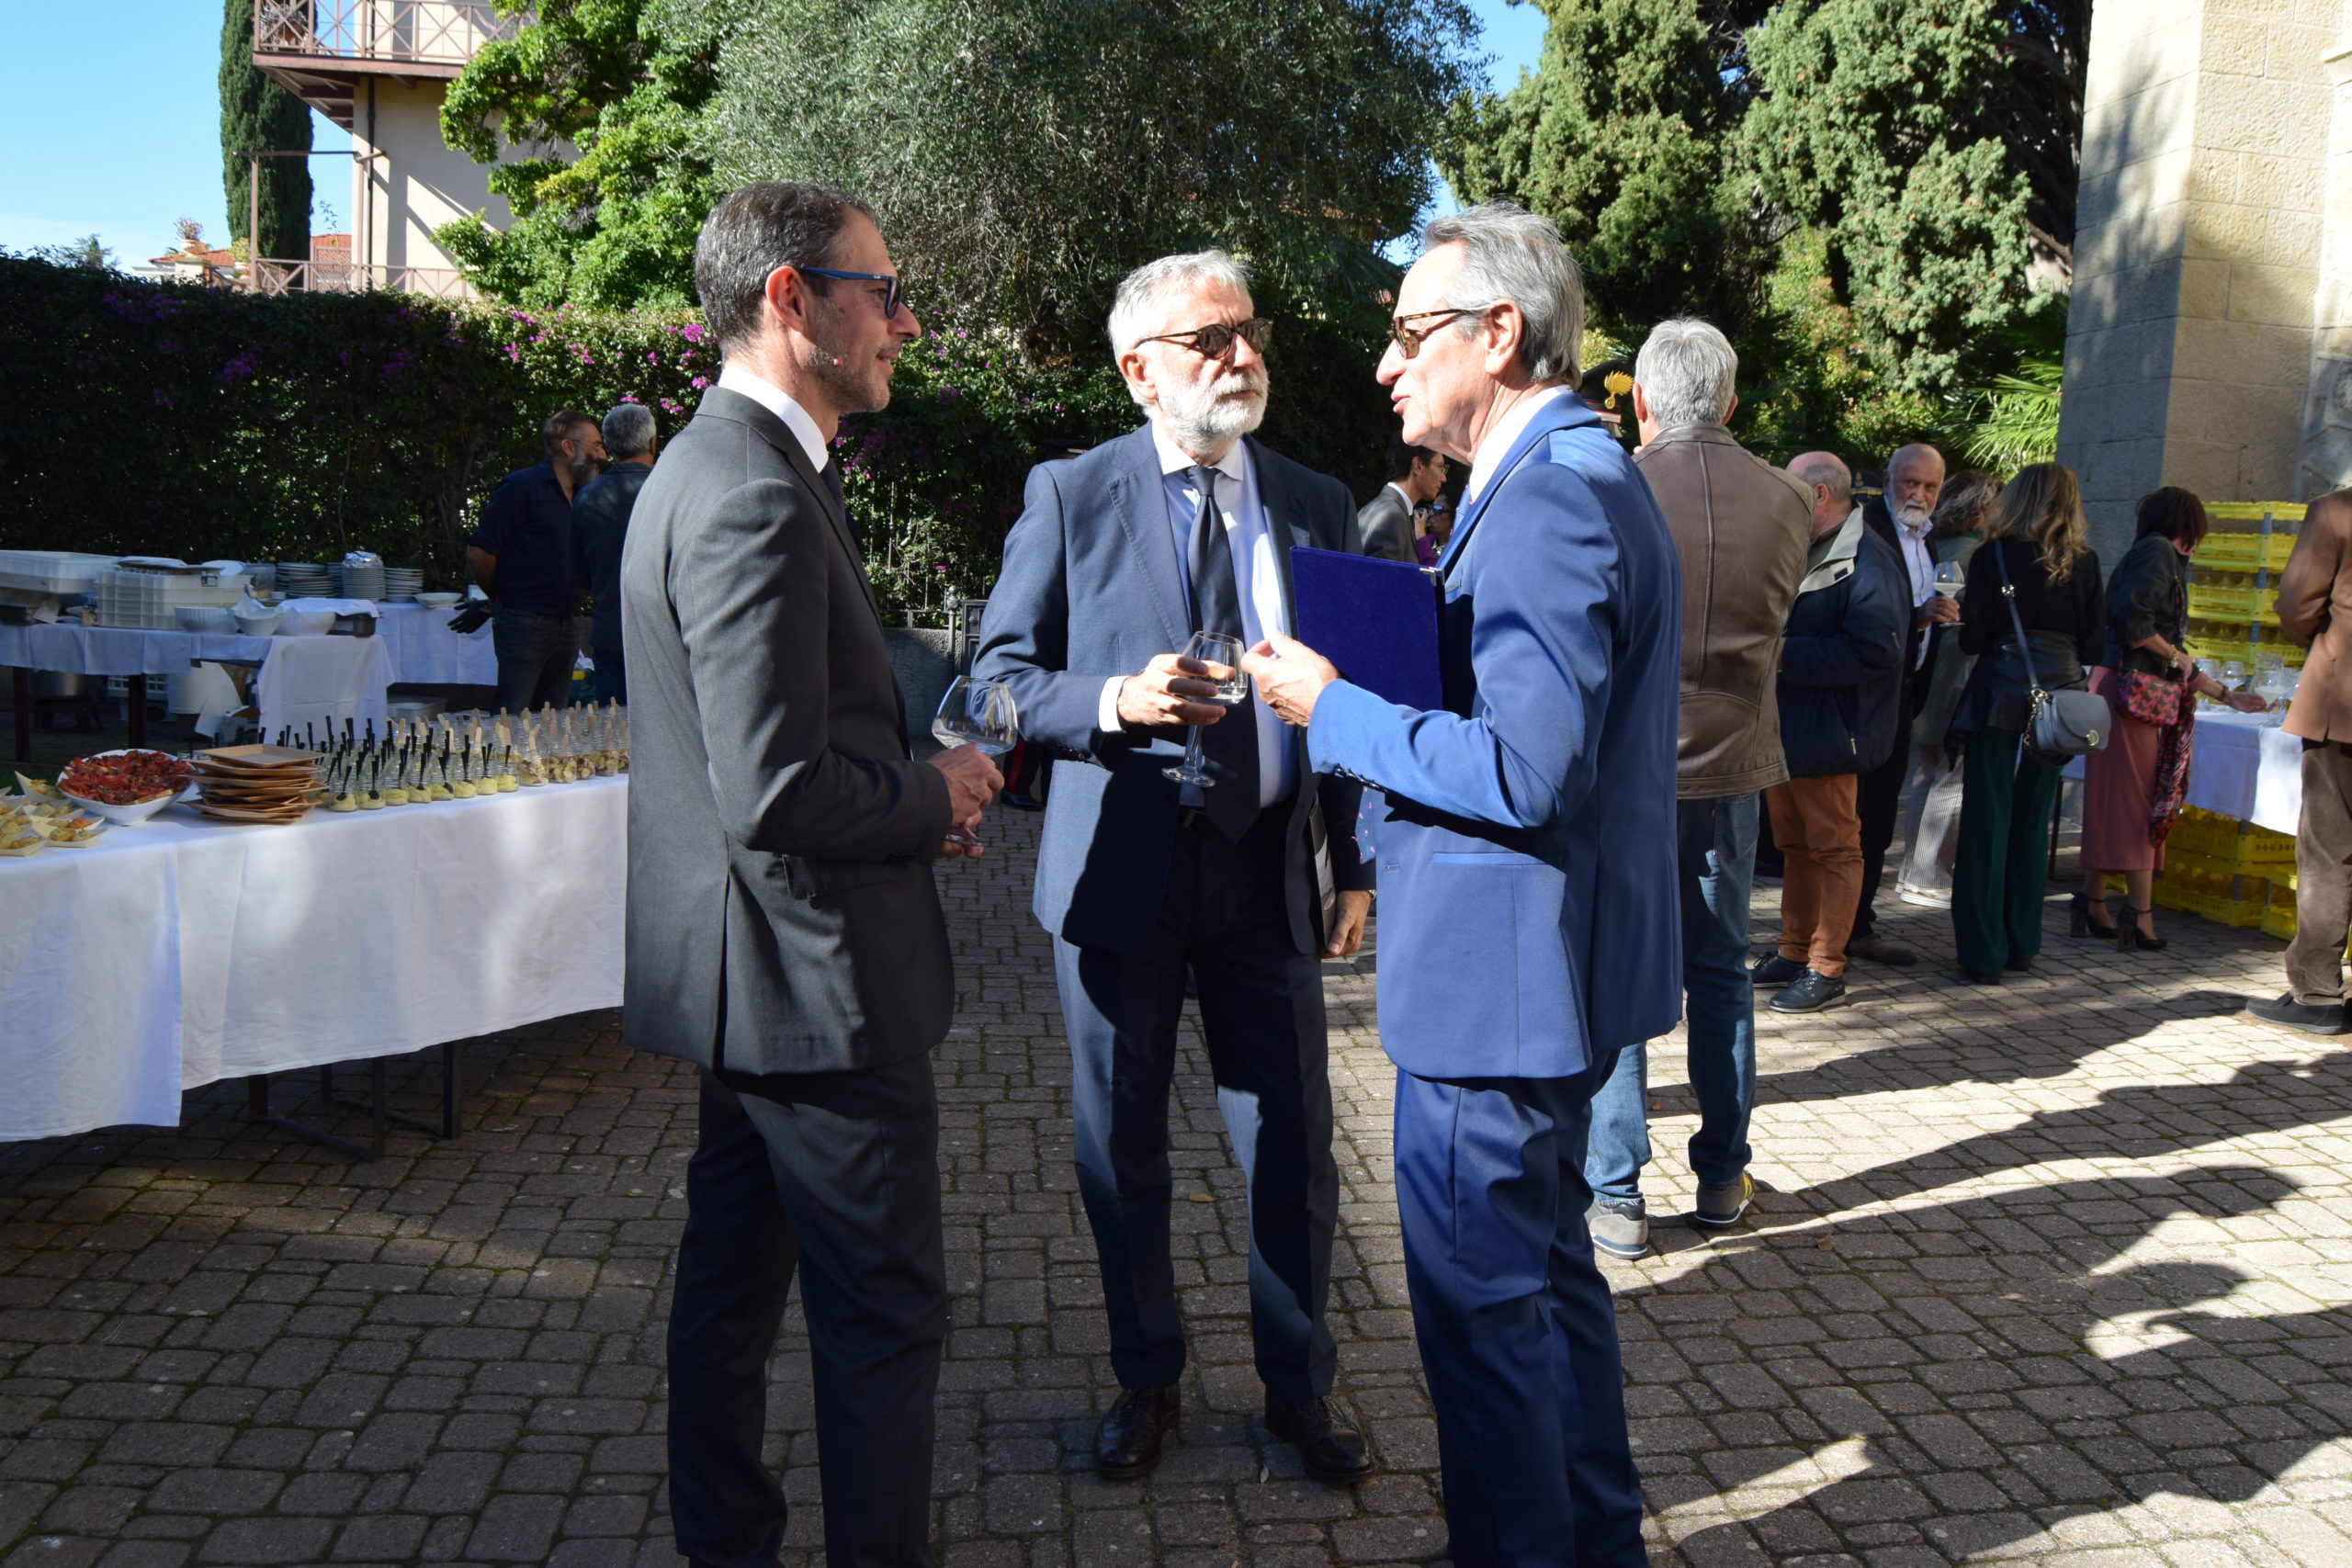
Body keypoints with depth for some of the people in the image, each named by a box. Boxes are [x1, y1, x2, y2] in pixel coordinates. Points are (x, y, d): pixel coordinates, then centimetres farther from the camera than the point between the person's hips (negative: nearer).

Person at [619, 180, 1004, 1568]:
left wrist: (905, 802, 9)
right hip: (816, 979, -11)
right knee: (886, 1313, 3)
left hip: (740, 979, 11)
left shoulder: (707, 468, 13)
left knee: (735, 1275, 20)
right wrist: (931, 799, -11)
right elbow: (777, 794, -28)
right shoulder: (760, 497, -22)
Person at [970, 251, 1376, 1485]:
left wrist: (1355, 862, 6)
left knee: (1293, 1149, 7)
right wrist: (1111, 703, -20)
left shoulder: (1317, 505, 7)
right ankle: (1145, 1379, 32)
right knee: (1121, 1146, 11)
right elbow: (1000, 674, -1)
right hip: (1120, 866, -1)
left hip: (1270, 871, 2)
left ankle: (1299, 1386, 29)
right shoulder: (1069, 496, -1)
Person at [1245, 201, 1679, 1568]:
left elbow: (1527, 771, -28)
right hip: (1546, 963, 11)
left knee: (1481, 1300, 3)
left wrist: (1335, 711, -18)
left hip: (1501, 975, -11)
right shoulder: (1580, 478, 14)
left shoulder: (1555, 499, -21)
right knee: (1547, 1265, 23)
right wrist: (1370, 695, 10)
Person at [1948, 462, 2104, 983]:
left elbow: (1972, 639, -7)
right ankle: (2022, 944, 21)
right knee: (2033, 822, 13)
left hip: (1999, 695, -3)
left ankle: (1983, 954, -1)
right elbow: (2095, 644, 4)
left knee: (1988, 821, 0)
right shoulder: (2084, 563, 2)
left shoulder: (1993, 556, -6)